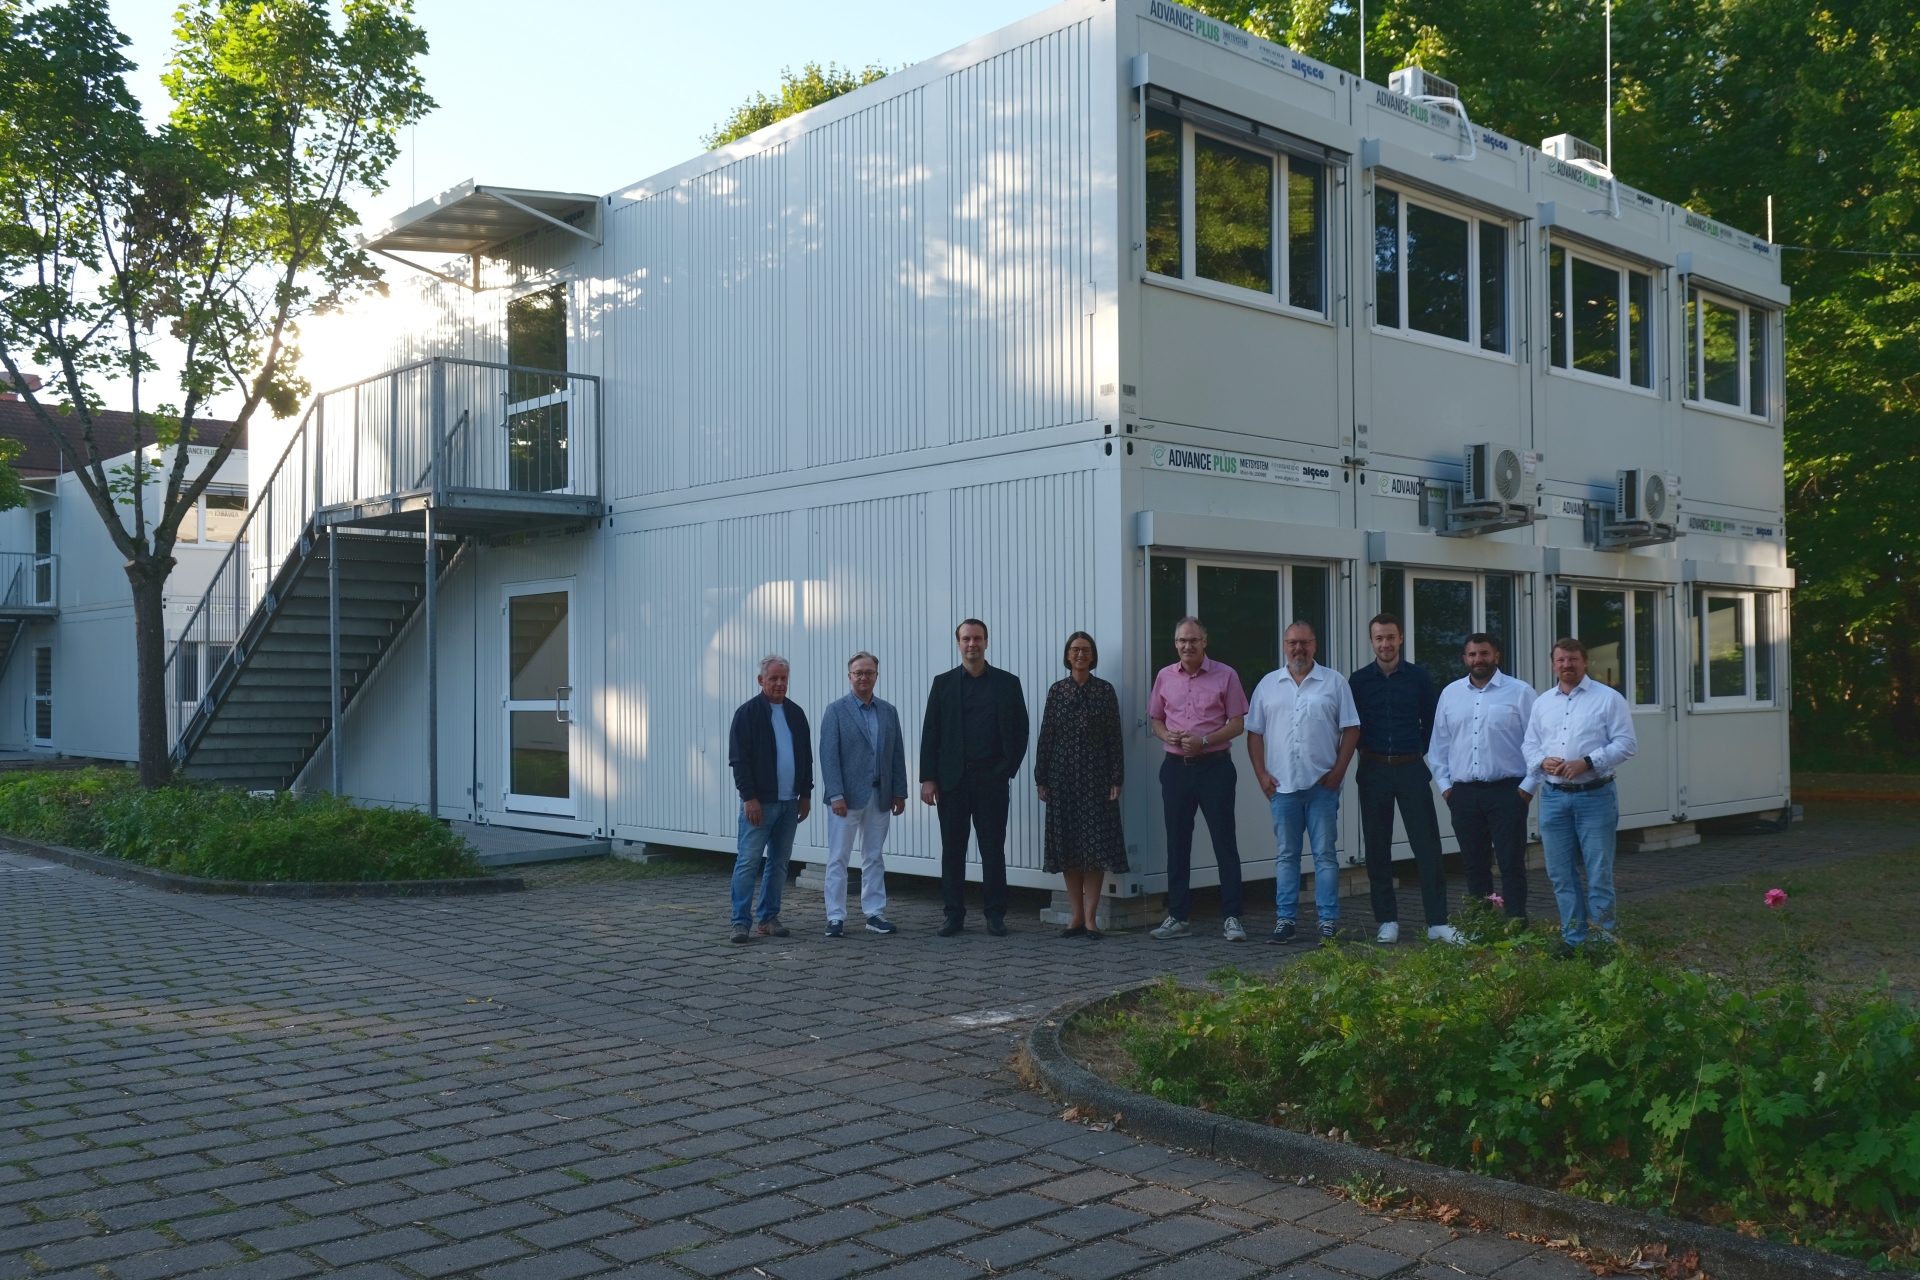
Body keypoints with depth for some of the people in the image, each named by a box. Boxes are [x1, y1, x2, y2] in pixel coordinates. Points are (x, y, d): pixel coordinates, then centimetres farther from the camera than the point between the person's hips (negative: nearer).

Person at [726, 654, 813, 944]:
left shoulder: (795, 713, 12)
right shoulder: (748, 712, -5)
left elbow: (806, 755, 17)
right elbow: (739, 759, -9)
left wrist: (805, 793, 11)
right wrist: (749, 798, -14)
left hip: (789, 802, 6)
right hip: (759, 802, -5)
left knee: (779, 863, 9)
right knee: (749, 861, -5)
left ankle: (769, 918, 16)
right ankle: (741, 921, 0)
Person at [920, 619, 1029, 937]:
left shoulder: (1008, 683, 6)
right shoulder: (943, 683, 7)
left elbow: (1020, 731, 6)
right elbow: (930, 733, 4)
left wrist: (1007, 769, -4)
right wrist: (928, 778, -4)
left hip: (991, 779, -1)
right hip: (952, 778, 1)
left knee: (993, 849, 2)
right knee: (952, 849, 4)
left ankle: (995, 914, 10)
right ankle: (954, 914, 11)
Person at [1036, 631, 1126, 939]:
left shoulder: (1105, 691, 2)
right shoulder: (1057, 691, 5)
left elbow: (1114, 738, 0)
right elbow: (1046, 736, 5)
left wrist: (1116, 779, -5)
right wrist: (1041, 778, 2)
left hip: (1096, 777, -2)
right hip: (1063, 777, 2)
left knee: (1096, 845, -3)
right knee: (1067, 847, 4)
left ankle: (1090, 917, 2)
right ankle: (1077, 916, 13)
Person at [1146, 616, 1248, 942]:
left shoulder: (1225, 675, -2)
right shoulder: (1165, 677, 9)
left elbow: (1238, 723, -3)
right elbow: (1155, 719, 16)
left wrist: (1204, 741, -15)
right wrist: (1167, 735, -7)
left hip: (1214, 765, -4)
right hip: (1175, 766, 4)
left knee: (1224, 841, -2)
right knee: (1177, 842, 7)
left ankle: (1231, 917, 3)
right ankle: (1177, 917, 15)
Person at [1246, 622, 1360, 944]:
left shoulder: (1334, 682, 3)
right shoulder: (1268, 685, 9)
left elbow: (1351, 729, 1)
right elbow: (1254, 732, 9)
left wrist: (1338, 771, -7)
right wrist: (1261, 774, 0)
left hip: (1322, 784, -2)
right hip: (1282, 785, 2)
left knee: (1325, 854, 2)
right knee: (1286, 855, 7)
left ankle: (1329, 921, 7)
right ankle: (1284, 919, 12)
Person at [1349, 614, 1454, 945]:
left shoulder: (1419, 677, 3)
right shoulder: (1359, 680, 3)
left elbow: (1430, 722, 9)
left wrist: (1418, 752, 4)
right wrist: (1370, 752, 4)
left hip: (1412, 768, -1)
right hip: (1374, 771, 1)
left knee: (1427, 843, -3)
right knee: (1377, 848, 4)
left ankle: (1437, 921, 1)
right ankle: (1387, 921, 12)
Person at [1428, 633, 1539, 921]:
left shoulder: (1520, 692, 0)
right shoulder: (1450, 694, 11)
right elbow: (1439, 742, 14)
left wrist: (1530, 785, -7)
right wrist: (1444, 784, 7)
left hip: (1507, 791, -4)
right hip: (1463, 792, 4)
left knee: (1512, 864, -3)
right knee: (1474, 865, 9)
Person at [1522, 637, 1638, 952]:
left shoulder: (1608, 698, -2)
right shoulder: (1543, 702, 13)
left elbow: (1626, 743, -7)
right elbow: (1529, 744, 15)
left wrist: (1587, 763, -17)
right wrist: (1542, 761, -7)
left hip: (1595, 796, -5)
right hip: (1553, 797, 5)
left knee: (1599, 873, -2)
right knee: (1561, 874, 9)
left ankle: (1603, 941, 5)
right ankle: (1573, 938, 18)